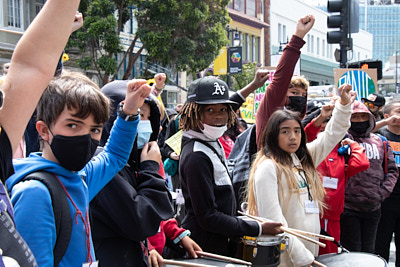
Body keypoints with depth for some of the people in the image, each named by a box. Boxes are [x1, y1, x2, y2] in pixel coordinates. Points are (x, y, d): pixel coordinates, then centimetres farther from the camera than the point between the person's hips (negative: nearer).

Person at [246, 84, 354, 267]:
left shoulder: (304, 159, 10)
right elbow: (271, 217, -18)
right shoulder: (268, 167, -13)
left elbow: (331, 137, 19)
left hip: (310, 250, 7)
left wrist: (344, 104, 9)